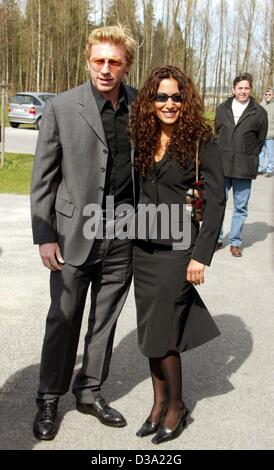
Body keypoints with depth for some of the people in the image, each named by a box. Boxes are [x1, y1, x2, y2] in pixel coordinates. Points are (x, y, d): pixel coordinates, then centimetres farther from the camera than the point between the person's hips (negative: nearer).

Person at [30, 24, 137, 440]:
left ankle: (90, 391, 32)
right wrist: (44, 236, -7)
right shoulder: (62, 107, -6)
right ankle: (49, 400, 26)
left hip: (123, 236, 3)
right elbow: (43, 178, -3)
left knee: (105, 320, 14)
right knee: (63, 319, 8)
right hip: (74, 234, -2)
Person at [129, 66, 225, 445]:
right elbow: (136, 190, 12)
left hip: (176, 249, -5)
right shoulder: (143, 139, 6)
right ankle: (159, 402, 28)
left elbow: (216, 200, -10)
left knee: (161, 333, 1)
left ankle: (176, 407, 23)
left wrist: (202, 255, -14)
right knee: (149, 330, 11)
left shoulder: (200, 141, -9)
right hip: (142, 247, 5)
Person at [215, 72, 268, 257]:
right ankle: (217, 238, 20)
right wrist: (222, 155, 11)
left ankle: (235, 242, 17)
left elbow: (260, 141, 7)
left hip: (245, 169, -2)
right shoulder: (222, 109, 7)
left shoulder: (259, 113, 0)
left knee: (241, 207, 5)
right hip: (222, 166, 2)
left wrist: (248, 158, 6)